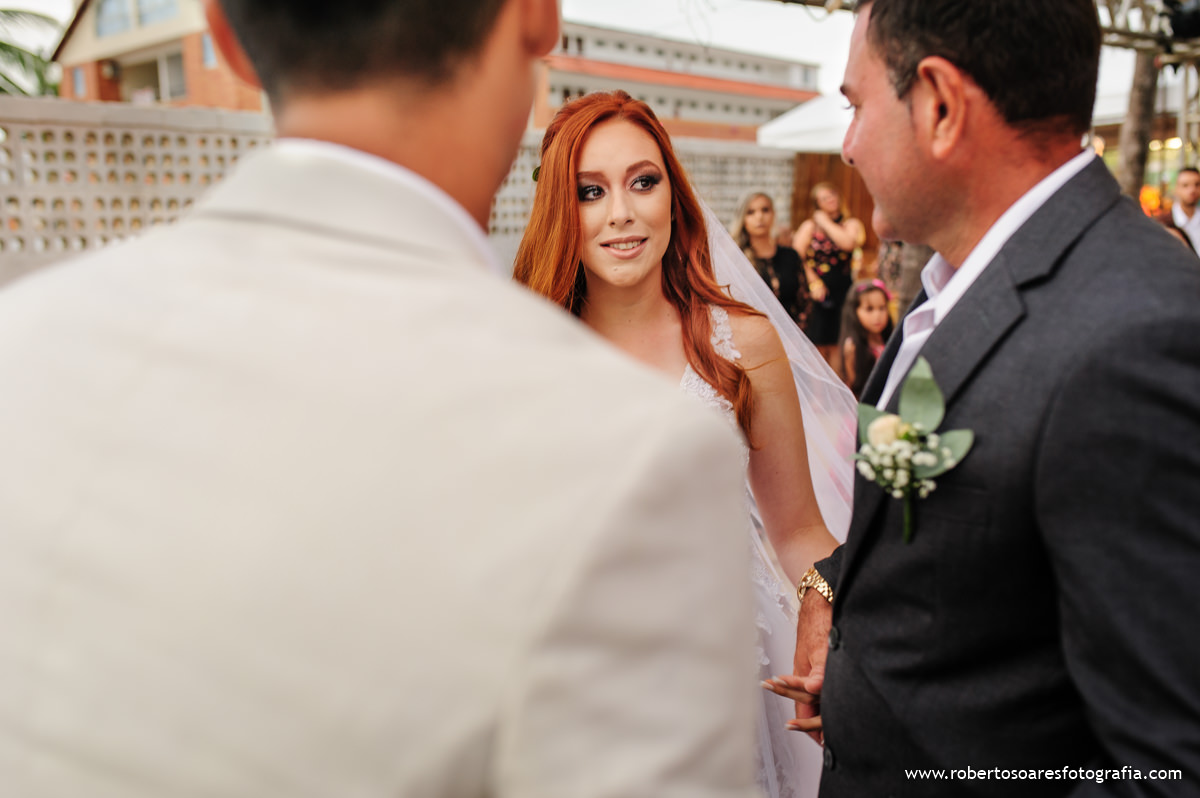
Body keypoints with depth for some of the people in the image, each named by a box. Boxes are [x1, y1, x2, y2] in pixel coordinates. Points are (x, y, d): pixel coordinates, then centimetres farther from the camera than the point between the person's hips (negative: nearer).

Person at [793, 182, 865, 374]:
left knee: (836, 346, -1)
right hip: (817, 291, -1)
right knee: (818, 345, -1)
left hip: (842, 291, 1)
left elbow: (848, 243, -13)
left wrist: (826, 223, -3)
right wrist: (813, 283, -11)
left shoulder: (851, 224, 10)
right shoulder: (809, 225, 7)